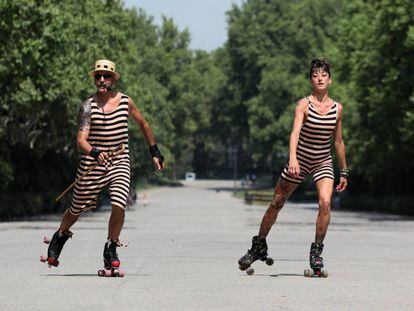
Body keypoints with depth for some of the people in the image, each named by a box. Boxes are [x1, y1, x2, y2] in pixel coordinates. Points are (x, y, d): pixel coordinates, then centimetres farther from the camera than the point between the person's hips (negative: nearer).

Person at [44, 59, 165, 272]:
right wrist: (95, 152, -39)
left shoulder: (125, 101, 0)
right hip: (92, 164, -1)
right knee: (77, 208, 11)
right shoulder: (88, 106, -8)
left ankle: (110, 249, 1)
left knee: (119, 205, -20)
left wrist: (155, 153, 20)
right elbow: (81, 140, -18)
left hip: (120, 163, 1)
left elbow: (143, 125, 18)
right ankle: (60, 236, 43)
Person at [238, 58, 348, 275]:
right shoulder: (304, 105, -12)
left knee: (325, 202, -21)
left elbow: (338, 142, 10)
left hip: (323, 162, 2)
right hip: (300, 159, -2)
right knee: (276, 203, 6)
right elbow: (295, 132, -26)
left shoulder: (337, 108, -1)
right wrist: (292, 158, -42)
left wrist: (343, 171, 14)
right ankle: (258, 247, 24)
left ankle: (316, 251, -8)